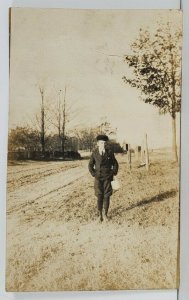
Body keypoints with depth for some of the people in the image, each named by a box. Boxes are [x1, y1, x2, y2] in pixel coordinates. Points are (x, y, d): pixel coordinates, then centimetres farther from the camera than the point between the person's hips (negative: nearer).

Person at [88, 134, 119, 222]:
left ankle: (105, 214, 16)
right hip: (98, 179, 0)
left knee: (107, 196, 3)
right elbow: (90, 165, 8)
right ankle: (100, 215, 13)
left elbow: (115, 164, 8)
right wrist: (94, 174, -1)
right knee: (99, 197, 2)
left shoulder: (110, 153, -2)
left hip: (108, 178, 0)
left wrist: (113, 174, 2)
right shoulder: (94, 153, -2)